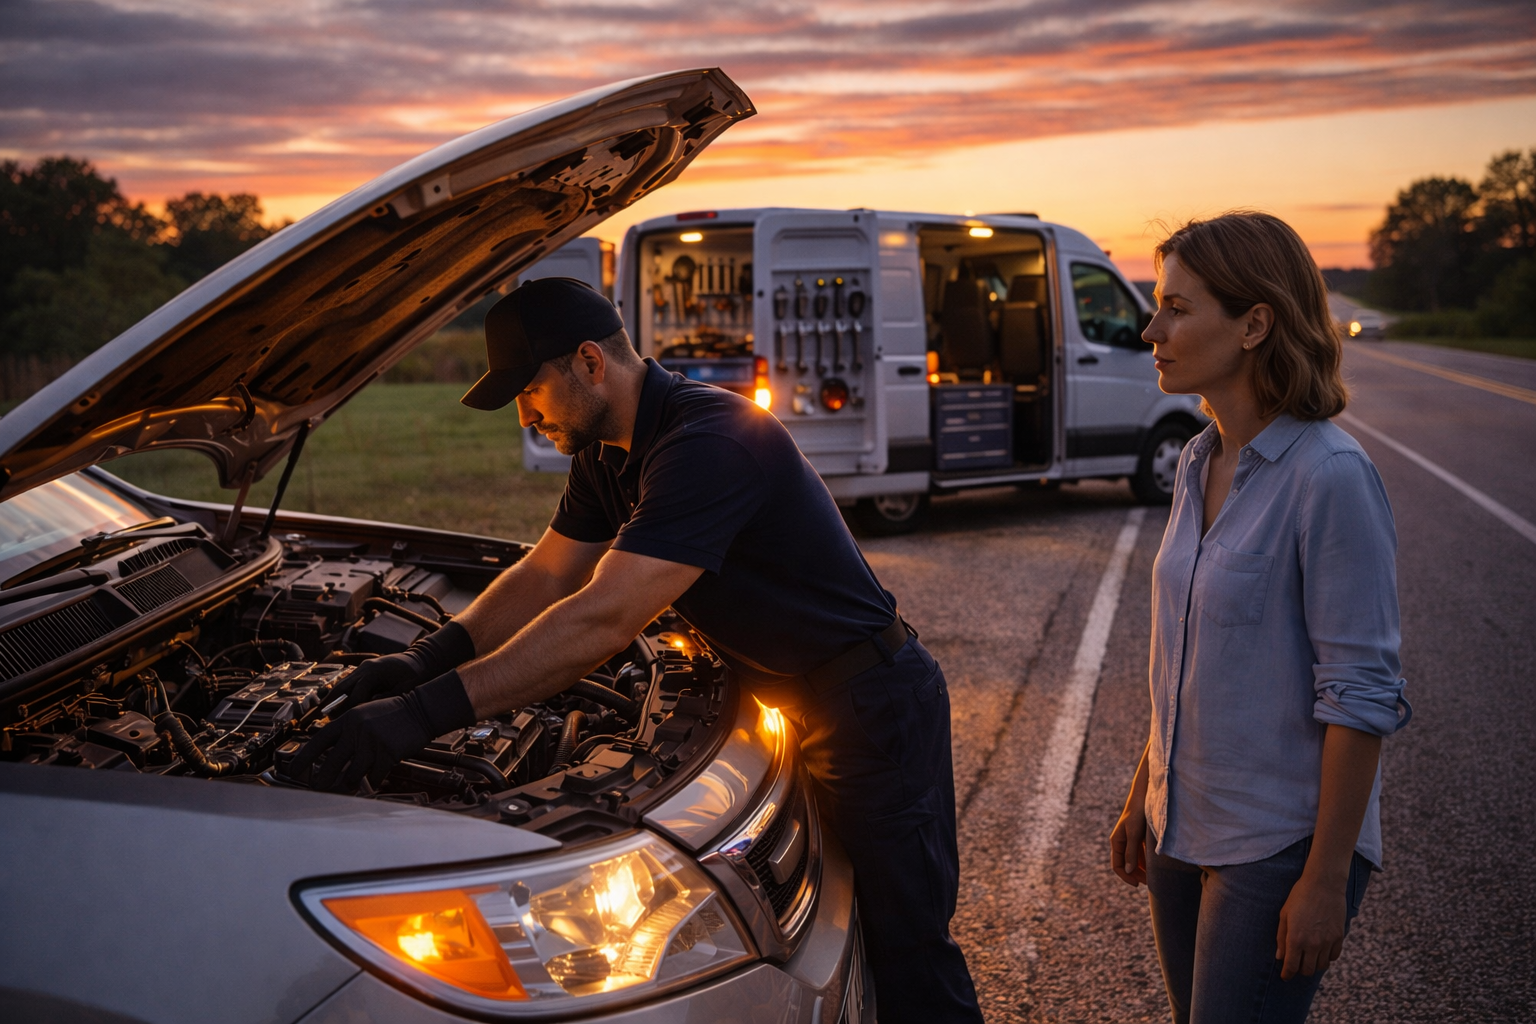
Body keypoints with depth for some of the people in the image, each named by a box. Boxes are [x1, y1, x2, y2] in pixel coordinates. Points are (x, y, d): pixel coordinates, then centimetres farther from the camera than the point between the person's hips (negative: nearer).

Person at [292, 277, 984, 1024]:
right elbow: (545, 577, 9)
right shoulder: (607, 453, 4)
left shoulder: (710, 441, -29)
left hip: (874, 703, -9)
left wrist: (425, 713, -37)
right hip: (808, 706, 10)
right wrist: (428, 659, -7)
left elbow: (603, 620, -36)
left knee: (907, 944, 0)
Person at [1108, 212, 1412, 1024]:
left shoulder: (1330, 478, -19)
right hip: (1183, 828, 7)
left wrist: (1326, 878, -18)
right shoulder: (1200, 462, 4)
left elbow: (1361, 695, -19)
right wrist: (1142, 798, 15)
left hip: (1279, 845, -7)